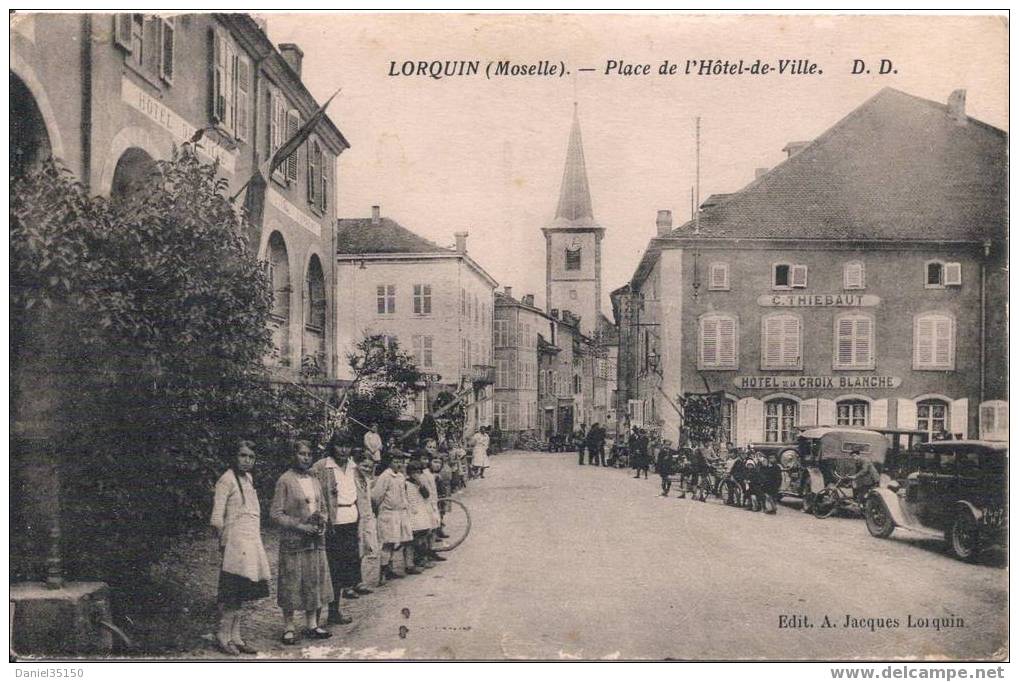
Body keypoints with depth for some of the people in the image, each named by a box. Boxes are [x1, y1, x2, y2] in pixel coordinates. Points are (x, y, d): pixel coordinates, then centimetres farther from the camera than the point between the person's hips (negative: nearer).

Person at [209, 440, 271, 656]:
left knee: (240, 595, 10)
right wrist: (223, 543, -13)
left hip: (251, 541, 8)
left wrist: (257, 536, 14)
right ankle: (222, 637, 1)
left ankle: (235, 637, 14)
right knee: (232, 594, -7)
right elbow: (216, 518, -13)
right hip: (236, 541, -8)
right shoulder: (226, 480, -10)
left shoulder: (248, 478, 15)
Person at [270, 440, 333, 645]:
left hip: (316, 540, 6)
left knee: (314, 582, 10)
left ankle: (312, 624, 20)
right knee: (292, 583, 0)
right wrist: (299, 526, -17)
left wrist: (323, 522, 0)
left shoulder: (314, 481, 12)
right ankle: (289, 627, 12)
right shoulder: (285, 481, -7)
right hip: (292, 541, -6)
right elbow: (275, 513, -10)